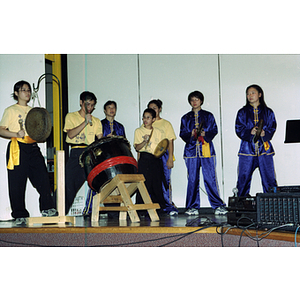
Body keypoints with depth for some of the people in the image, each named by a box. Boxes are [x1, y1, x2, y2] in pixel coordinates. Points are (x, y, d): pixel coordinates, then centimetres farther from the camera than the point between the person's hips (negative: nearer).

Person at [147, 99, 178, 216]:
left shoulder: (166, 124, 7)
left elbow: (170, 142, 2)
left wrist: (170, 159, -7)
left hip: (162, 155, -2)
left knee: (165, 181, -5)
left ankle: (169, 206, 2)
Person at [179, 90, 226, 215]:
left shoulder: (208, 116, 12)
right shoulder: (185, 118, 16)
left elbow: (214, 130, 6)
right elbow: (182, 134, 11)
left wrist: (205, 133, -12)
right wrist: (191, 134, -8)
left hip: (206, 150, -2)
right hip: (191, 150, 2)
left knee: (210, 178, -8)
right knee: (192, 179, -1)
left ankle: (218, 206, -3)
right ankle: (193, 207, 6)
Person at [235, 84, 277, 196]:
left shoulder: (268, 112, 10)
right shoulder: (242, 112, 10)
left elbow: (272, 128, 5)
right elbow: (239, 129, 2)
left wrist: (264, 133, -15)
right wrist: (250, 132, -16)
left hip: (264, 149, 0)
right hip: (247, 148, 0)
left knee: (269, 178, -3)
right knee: (243, 178, 0)